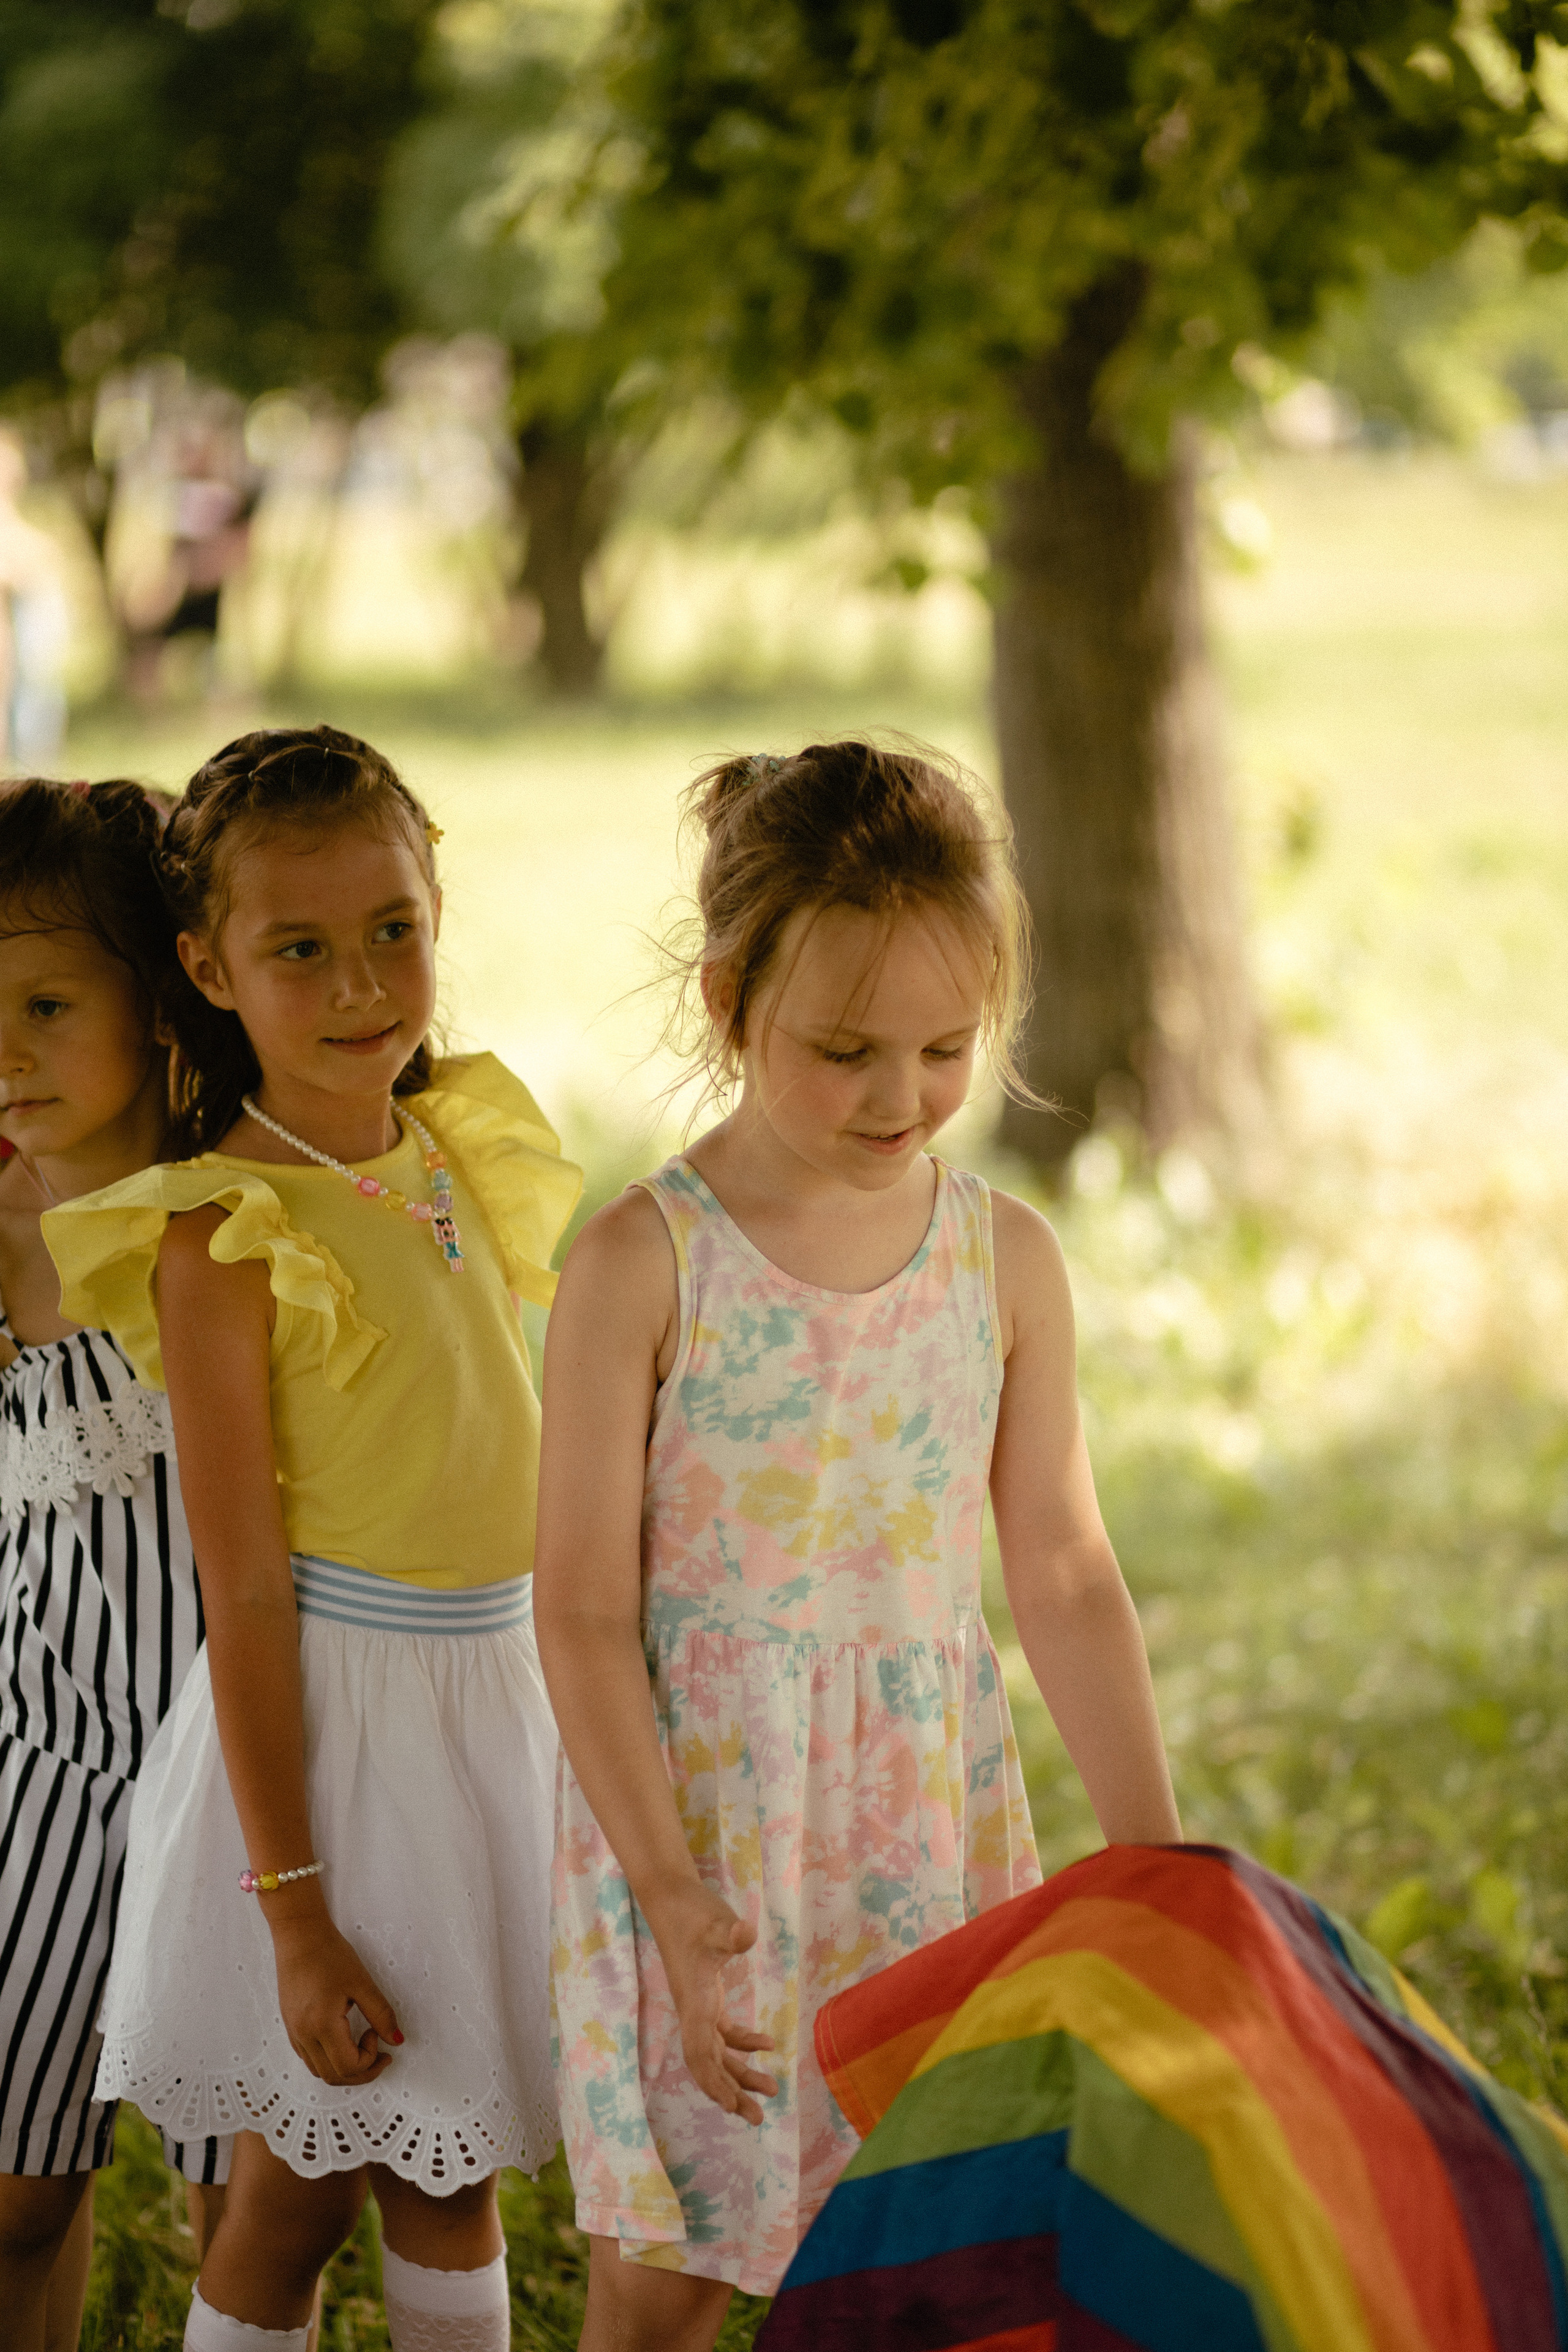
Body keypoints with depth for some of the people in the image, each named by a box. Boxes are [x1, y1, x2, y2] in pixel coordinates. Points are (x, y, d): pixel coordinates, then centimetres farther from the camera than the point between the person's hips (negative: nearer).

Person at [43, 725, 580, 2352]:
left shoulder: (462, 1148, 3)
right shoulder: (226, 1234, -17)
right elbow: (242, 1592, -17)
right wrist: (293, 1907, -18)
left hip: (492, 1692, 6)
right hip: (324, 1714, -6)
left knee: (446, 2168, 17)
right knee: (301, 2183, 7)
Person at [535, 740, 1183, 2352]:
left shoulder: (1007, 1261, 0)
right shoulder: (641, 1265, -11)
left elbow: (1064, 1579, 6)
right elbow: (584, 1611, -10)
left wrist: (1154, 1861, 3)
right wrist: (671, 1891, -15)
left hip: (931, 1825, 3)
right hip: (697, 1811, -3)